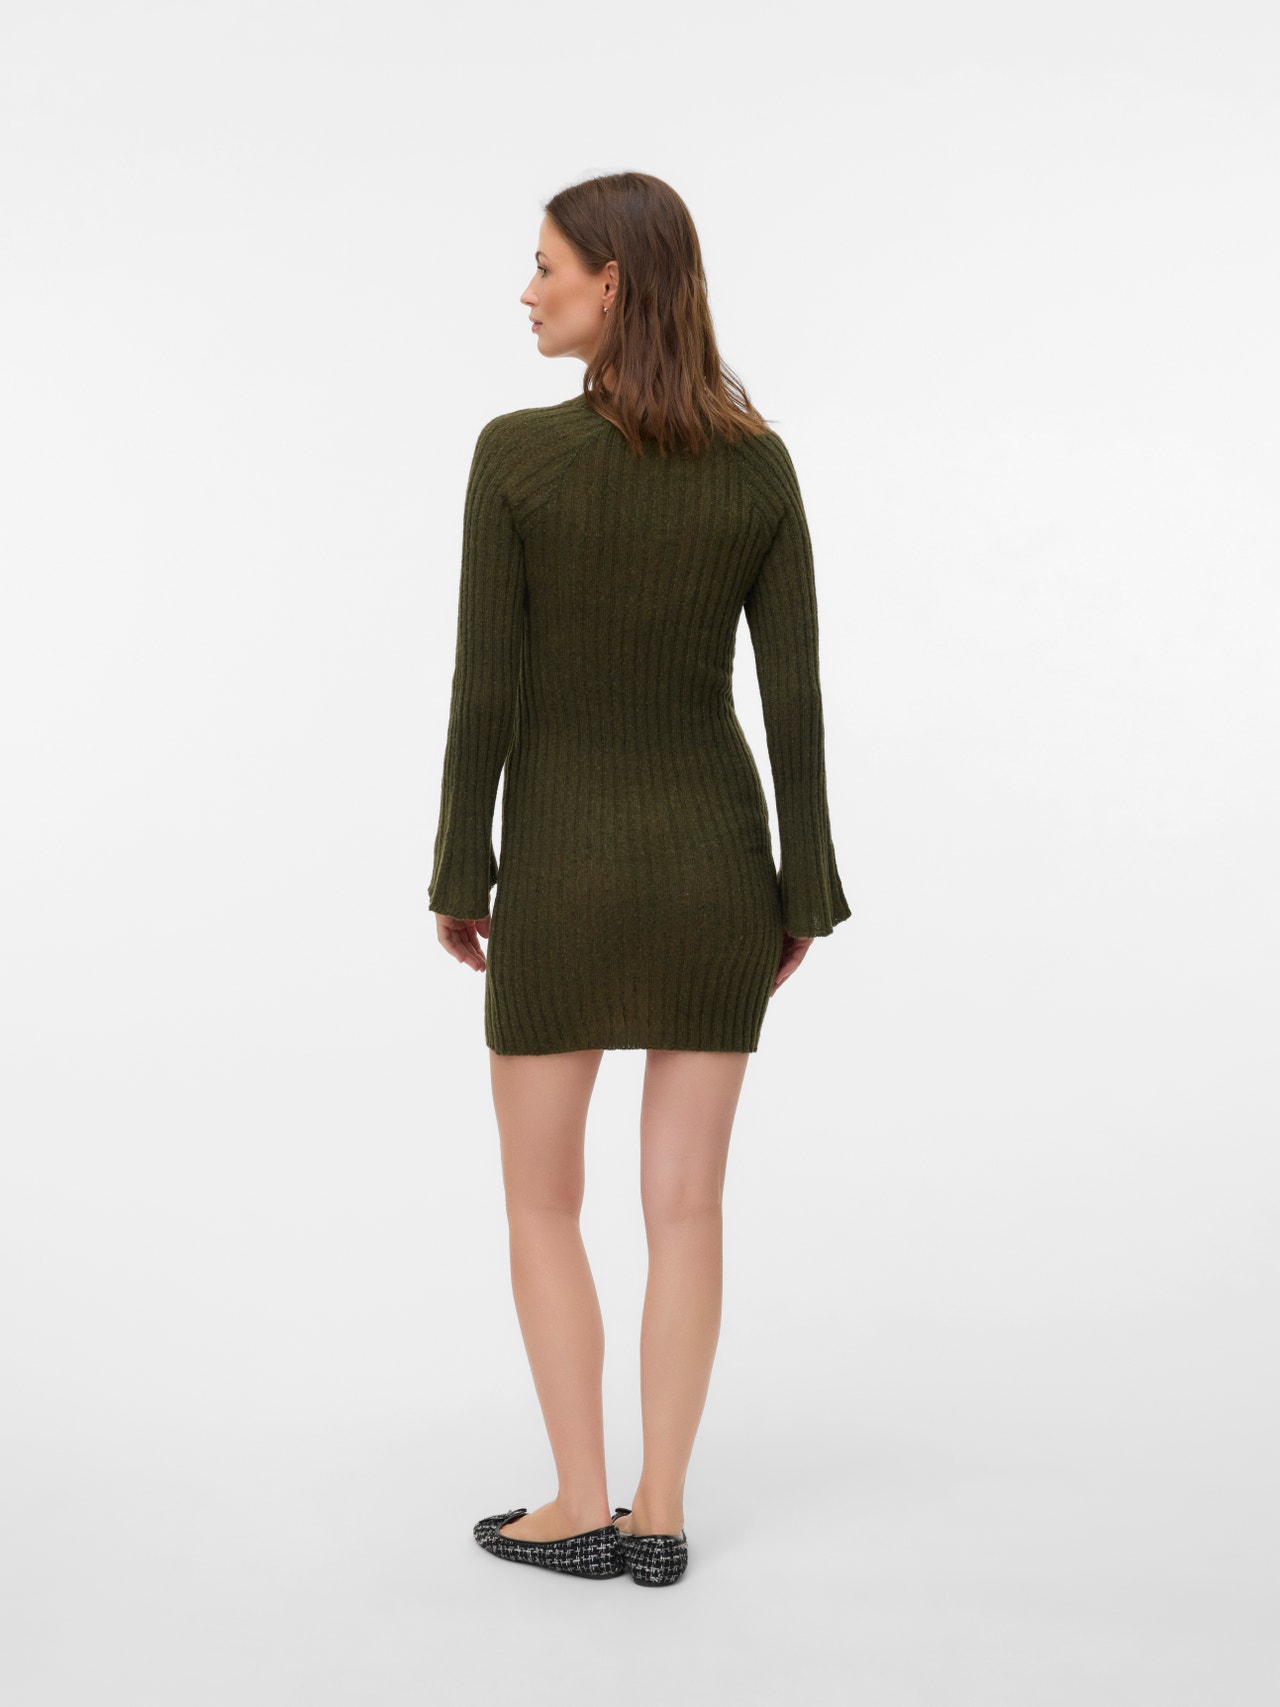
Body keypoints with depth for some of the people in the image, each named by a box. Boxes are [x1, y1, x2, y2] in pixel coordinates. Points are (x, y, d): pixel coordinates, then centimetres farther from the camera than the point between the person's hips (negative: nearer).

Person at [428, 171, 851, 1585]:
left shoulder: (517, 453, -13)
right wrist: (806, 889, 6)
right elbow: (793, 699, -2)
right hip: (716, 854, 3)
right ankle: (660, 1516, 16)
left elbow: (484, 691, -11)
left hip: (565, 859, -3)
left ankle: (582, 1510, 15)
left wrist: (458, 876, 0)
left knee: (540, 1203, 13)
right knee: (685, 1205, 10)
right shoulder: (761, 465, -3)